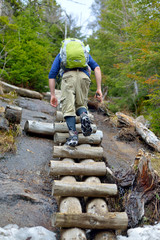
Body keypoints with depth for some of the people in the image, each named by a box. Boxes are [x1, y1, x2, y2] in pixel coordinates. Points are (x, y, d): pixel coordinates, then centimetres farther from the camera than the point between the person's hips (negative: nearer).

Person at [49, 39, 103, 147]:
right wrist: (99, 89, 9)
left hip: (68, 76, -1)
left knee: (68, 108, 0)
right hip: (84, 76, 2)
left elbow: (52, 74, 21)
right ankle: (84, 115, -19)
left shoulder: (60, 54, 34)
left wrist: (53, 95, 20)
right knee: (81, 105, 15)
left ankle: (73, 135, -18)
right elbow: (96, 68, 16)